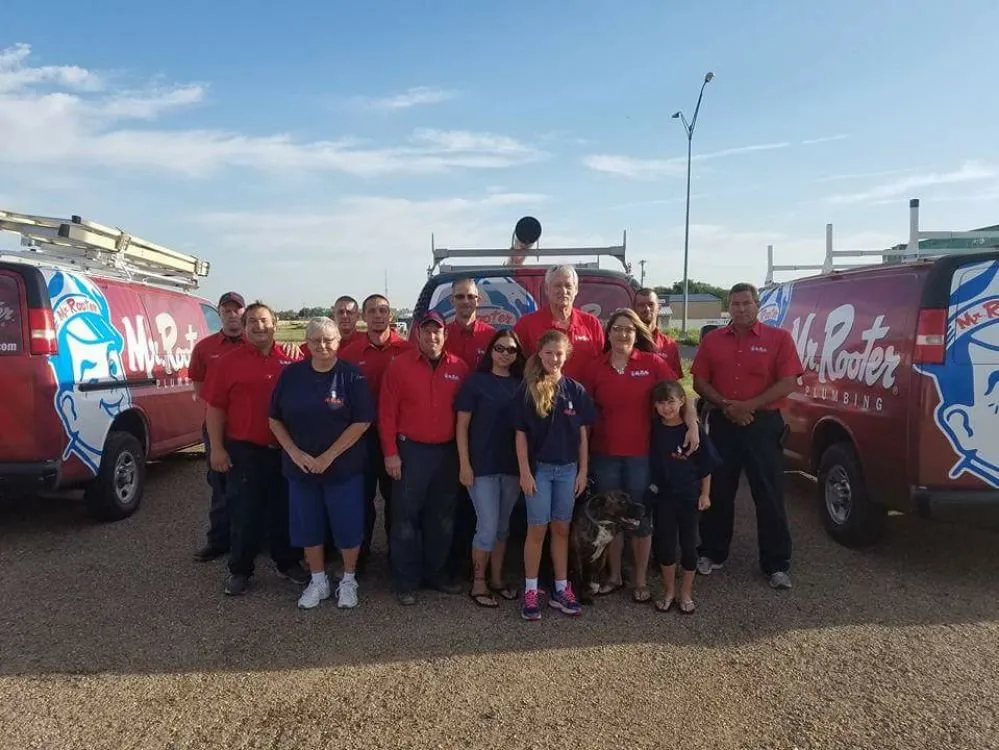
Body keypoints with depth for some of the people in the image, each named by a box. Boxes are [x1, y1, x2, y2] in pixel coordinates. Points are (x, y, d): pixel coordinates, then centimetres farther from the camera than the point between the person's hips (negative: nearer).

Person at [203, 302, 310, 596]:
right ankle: (239, 570, 24)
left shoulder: (293, 358, 1)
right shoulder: (230, 362, -1)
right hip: (244, 451, -1)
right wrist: (217, 448, -6)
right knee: (244, 512, 9)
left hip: (286, 450, 2)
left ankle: (288, 563, 31)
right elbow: (215, 407, -1)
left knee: (285, 509, 14)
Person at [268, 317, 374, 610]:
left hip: (344, 467, -3)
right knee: (307, 526, 12)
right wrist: (294, 452, -9)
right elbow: (275, 419, 5)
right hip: (300, 466, 3)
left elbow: (362, 421, -13)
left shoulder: (352, 375, -8)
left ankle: (348, 581, 26)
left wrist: (329, 456, -16)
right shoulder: (291, 374, 1)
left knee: (348, 526, 5)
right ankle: (318, 581, 31)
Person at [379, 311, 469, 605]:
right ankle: (406, 581, 16)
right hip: (411, 451, -3)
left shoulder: (459, 368, 3)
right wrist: (390, 452, -9)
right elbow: (387, 412, -5)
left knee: (442, 518, 13)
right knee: (406, 517, 4)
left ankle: (436, 573, 29)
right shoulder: (399, 365, -4)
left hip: (447, 452, 3)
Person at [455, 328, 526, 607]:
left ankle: (496, 579, 27)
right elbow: (462, 425, -5)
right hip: (482, 466, -4)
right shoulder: (476, 381, -3)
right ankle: (478, 584, 14)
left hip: (512, 466, 4)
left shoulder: (521, 384, 7)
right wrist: (464, 464, -10)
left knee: (503, 527, 13)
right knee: (487, 527, -2)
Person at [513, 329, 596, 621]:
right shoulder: (527, 390, -5)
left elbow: (582, 435, 6)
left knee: (561, 529, 11)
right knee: (537, 530, 3)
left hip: (568, 468, 3)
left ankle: (561, 589, 21)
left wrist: (583, 471, 3)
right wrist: (524, 472, -9)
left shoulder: (575, 390, 2)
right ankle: (530, 591, 14)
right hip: (538, 468, -2)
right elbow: (521, 434, -5)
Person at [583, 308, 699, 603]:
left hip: (642, 453, -2)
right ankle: (614, 575, 28)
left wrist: (693, 426, -19)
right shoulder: (595, 368, 2)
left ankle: (640, 580, 23)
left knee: (640, 516, 9)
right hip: (605, 454, 2)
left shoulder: (652, 362, -3)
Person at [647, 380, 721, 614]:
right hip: (662, 495, 2)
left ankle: (686, 593, 23)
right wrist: (651, 486, -3)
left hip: (689, 495, -2)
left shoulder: (694, 430, -11)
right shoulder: (654, 429, -4)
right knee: (665, 543, 8)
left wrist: (705, 494, -4)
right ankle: (669, 591, 24)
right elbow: (650, 461, 4)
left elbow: (706, 465, -4)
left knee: (688, 544, 8)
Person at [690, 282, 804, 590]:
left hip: (763, 424, -2)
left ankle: (776, 564, 13)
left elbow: (788, 383, -8)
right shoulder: (712, 340, 8)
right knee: (717, 492, 11)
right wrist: (726, 405, -12)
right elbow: (700, 382, 4)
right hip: (722, 423, 3)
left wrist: (749, 406, -17)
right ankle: (711, 553, 25)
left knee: (769, 496, 3)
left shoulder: (778, 338, 0)